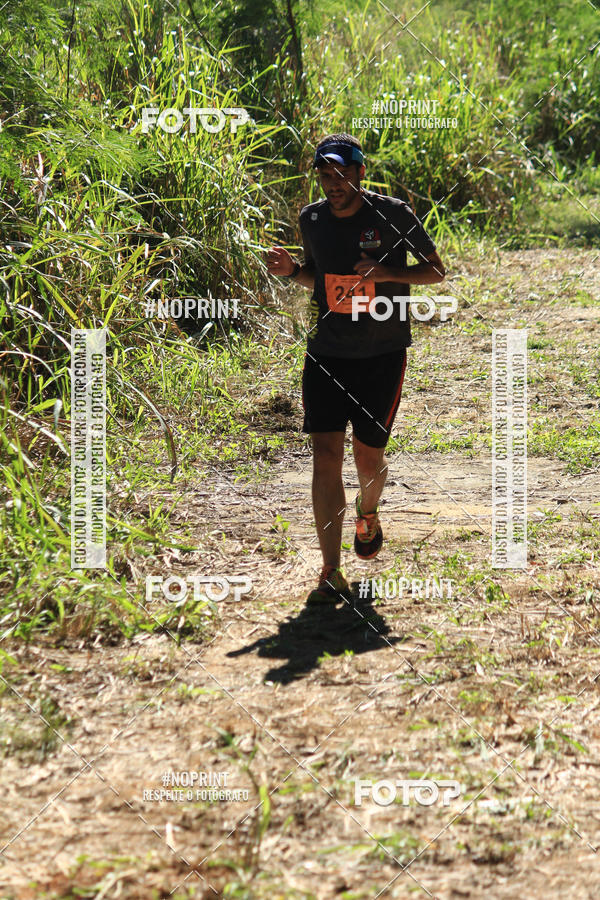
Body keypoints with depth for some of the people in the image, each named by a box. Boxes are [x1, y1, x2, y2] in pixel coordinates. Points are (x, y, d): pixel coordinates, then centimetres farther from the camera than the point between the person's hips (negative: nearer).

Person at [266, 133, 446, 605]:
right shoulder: (312, 219, 3)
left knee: (369, 455, 3)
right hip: (326, 352, 2)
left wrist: (389, 272, -18)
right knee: (326, 454, -8)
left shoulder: (392, 214, -9)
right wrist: (292, 270, -3)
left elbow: (437, 270, -1)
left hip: (382, 354, -2)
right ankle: (331, 574, -6)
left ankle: (368, 514, 41)